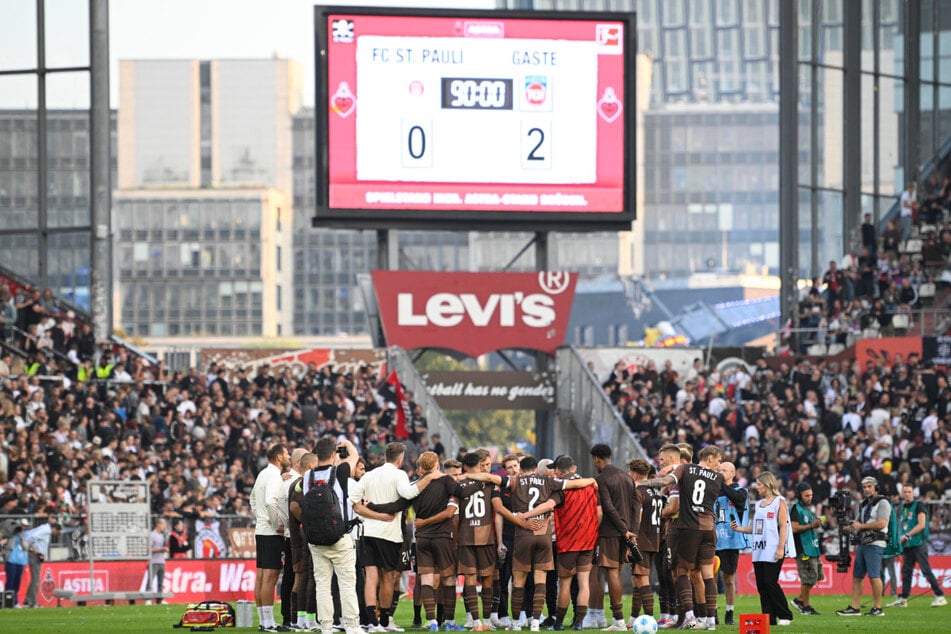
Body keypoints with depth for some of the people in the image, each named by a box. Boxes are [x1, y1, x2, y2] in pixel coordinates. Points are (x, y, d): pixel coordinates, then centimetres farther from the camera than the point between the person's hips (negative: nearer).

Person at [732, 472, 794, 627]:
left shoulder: (779, 502, -1)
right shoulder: (758, 504, 19)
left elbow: (783, 526, -7)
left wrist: (781, 547, -15)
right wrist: (739, 528, 4)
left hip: (773, 551, -7)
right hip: (759, 550, 7)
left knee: (770, 582, -11)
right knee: (761, 584, 3)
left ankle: (785, 615, -1)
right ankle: (769, 618, 6)